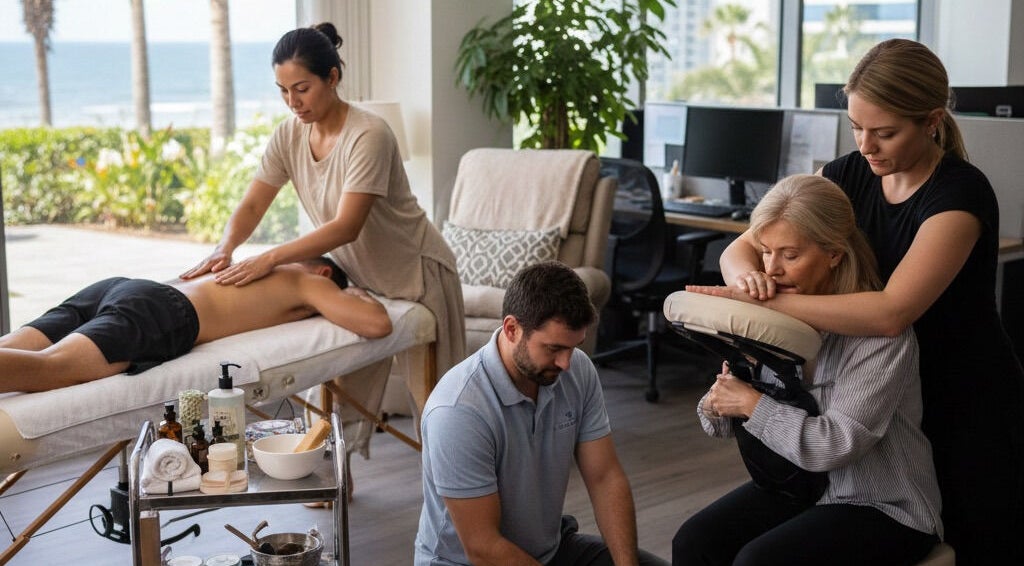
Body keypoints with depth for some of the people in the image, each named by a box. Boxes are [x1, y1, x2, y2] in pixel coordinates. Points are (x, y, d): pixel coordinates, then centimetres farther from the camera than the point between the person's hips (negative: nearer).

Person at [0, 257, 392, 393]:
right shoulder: (311, 282, 19)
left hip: (115, 286, 8)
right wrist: (356, 296, 32)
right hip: (162, 311, -8)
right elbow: (377, 324, 7)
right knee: (47, 369, -31)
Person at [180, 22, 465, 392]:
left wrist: (270, 258, -38)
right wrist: (225, 248, -27)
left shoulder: (368, 135, -26)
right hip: (359, 275, 6)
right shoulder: (289, 135, -6)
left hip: (415, 275, -6)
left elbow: (346, 227, -32)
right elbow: (253, 205, -6)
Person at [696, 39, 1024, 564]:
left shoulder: (960, 193, -22)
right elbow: (741, 249, -4)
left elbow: (892, 312, -35)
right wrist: (747, 275, -28)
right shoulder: (848, 175, -4)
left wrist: (766, 302, -36)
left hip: (970, 408, -5)